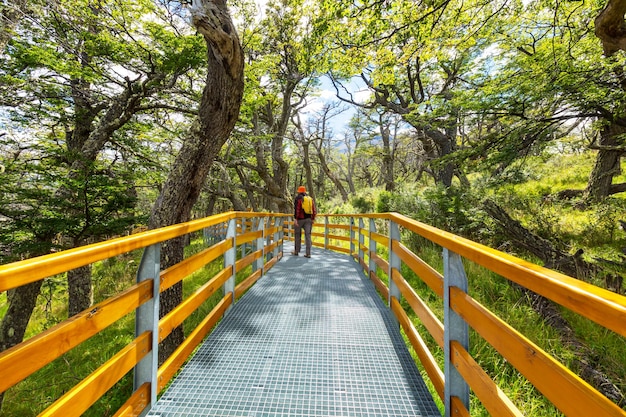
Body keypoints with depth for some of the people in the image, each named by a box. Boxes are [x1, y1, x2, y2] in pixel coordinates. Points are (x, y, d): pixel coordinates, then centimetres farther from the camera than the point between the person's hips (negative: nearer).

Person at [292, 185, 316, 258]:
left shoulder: (298, 198, -3)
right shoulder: (310, 199, 12)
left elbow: (296, 209, -15)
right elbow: (314, 210, 9)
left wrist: (295, 219, -17)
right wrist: (312, 219, 14)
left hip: (300, 219, -3)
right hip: (308, 219, 4)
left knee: (298, 235, 11)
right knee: (308, 235, 1)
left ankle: (296, 251, 22)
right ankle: (308, 253, 0)